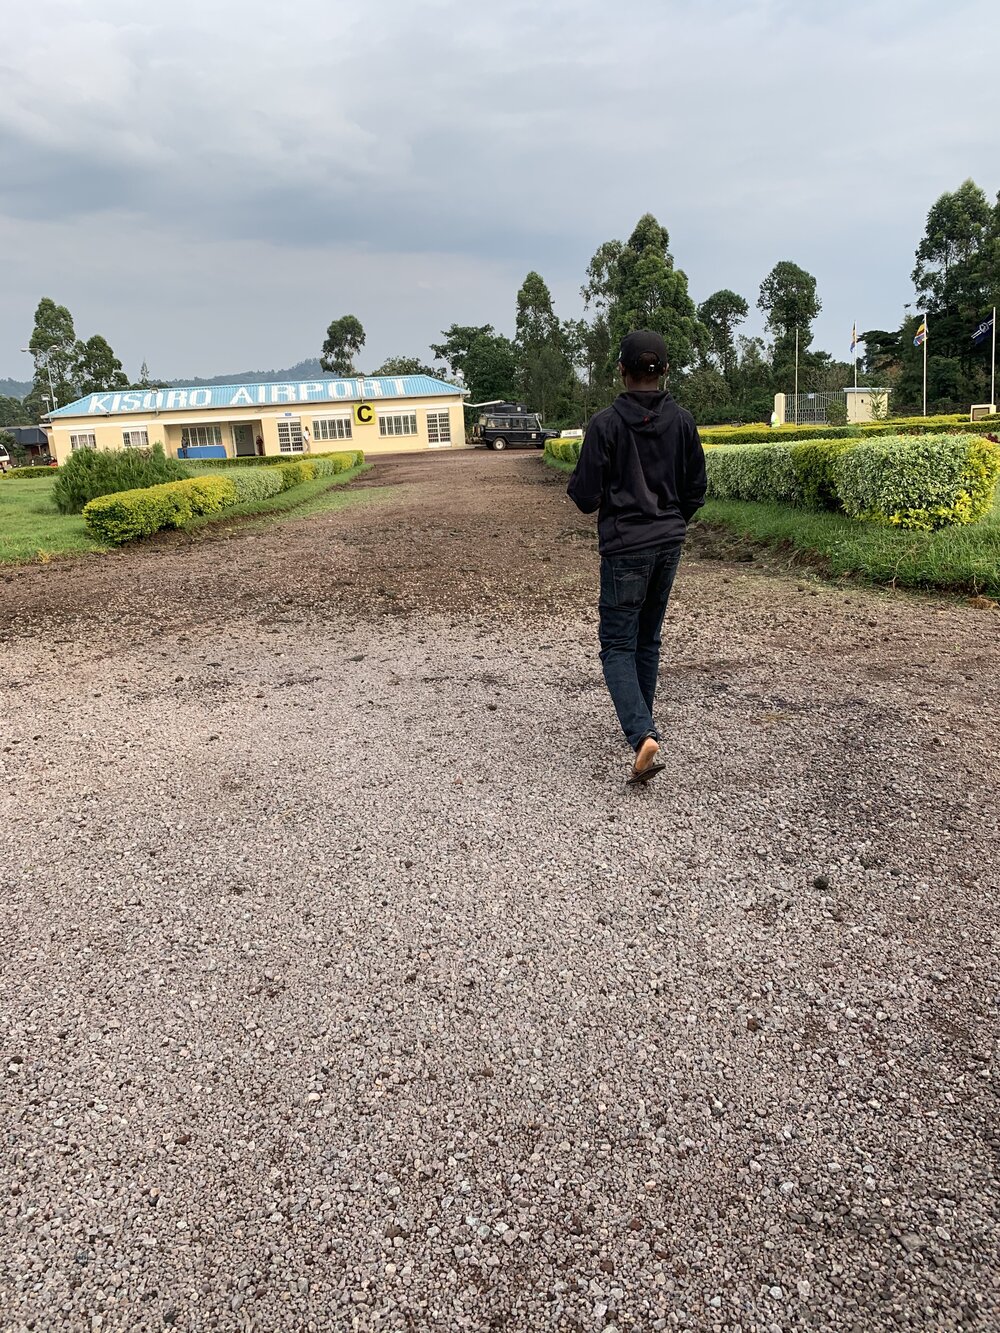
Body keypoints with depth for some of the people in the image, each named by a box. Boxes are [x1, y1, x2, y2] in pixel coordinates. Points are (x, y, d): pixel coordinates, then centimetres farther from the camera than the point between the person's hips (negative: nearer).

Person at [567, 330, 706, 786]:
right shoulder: (682, 420, 2)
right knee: (647, 638, 20)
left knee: (617, 645, -1)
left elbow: (585, 496, -11)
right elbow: (696, 490, 8)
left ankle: (644, 738, -19)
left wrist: (574, 487, 12)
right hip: (669, 544, 5)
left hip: (625, 548, -5)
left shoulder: (605, 423, -12)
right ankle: (642, 721, 32)